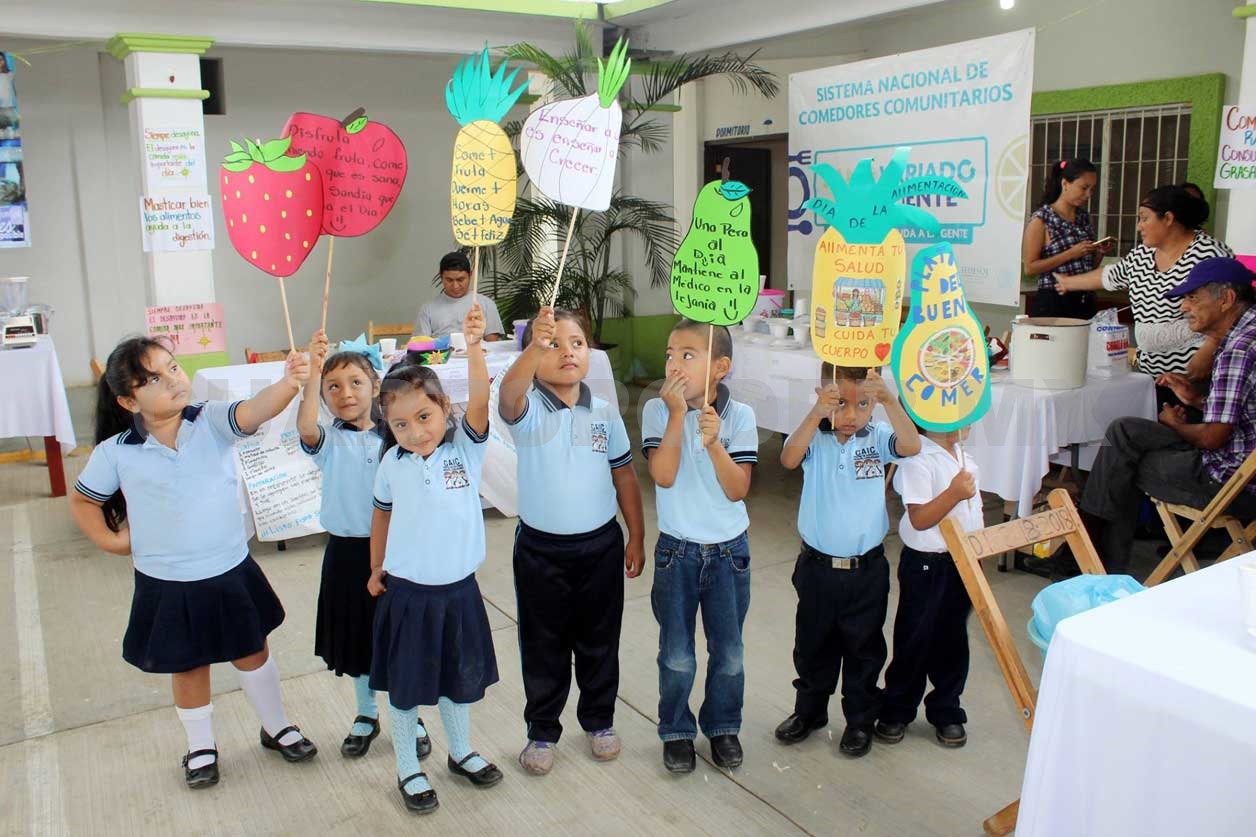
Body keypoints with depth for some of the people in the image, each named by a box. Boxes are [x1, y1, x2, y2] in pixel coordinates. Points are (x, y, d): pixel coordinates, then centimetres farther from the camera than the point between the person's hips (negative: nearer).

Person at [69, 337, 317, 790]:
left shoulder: (212, 421, -14)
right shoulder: (115, 453, -11)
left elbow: (254, 411, -36)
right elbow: (82, 502, 6)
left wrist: (288, 383, -55)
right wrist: (112, 541, -4)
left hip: (231, 571, 0)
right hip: (167, 584, 0)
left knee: (252, 653, 18)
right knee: (188, 667, 19)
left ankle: (276, 727, 41)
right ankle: (201, 747, 43)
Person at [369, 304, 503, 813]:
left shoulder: (465, 447, -10)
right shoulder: (392, 463, -7)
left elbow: (480, 401, -28)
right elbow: (382, 515, 8)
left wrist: (473, 346, -41)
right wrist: (376, 568, 13)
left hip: (458, 589, 1)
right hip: (407, 592, 0)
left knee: (460, 677, 19)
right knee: (405, 685, 12)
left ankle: (461, 752, 42)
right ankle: (408, 769, 33)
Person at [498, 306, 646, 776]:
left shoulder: (604, 414, -1)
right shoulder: (529, 410, -12)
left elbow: (624, 476, 7)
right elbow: (509, 395, -37)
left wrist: (636, 537, 7)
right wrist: (535, 347, -56)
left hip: (601, 544, 3)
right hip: (540, 548, -2)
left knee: (599, 641, 16)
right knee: (543, 647, 11)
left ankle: (599, 720, 37)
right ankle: (542, 732, 30)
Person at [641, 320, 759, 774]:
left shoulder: (739, 415, -9)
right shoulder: (658, 410, -9)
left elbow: (737, 490, -13)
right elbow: (663, 475, -21)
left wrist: (713, 443, -27)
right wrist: (677, 414, -24)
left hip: (729, 550, 1)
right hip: (677, 550, 0)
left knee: (728, 652, 14)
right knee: (677, 656, 10)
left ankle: (723, 727, 36)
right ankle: (677, 731, 31)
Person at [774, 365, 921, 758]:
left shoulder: (878, 437, -8)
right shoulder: (814, 437, -10)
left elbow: (911, 446, -28)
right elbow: (789, 458, -32)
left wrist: (889, 399, -43)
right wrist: (817, 413, -47)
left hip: (866, 567, 0)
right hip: (817, 564, 0)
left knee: (864, 648, 15)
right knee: (813, 644, 18)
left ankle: (861, 719, 34)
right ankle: (809, 710, 39)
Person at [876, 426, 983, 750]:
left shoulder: (964, 458, 8)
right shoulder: (918, 459, -19)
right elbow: (919, 519, -24)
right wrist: (954, 493, -33)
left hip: (963, 564, 7)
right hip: (927, 565, -7)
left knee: (953, 639, 16)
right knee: (915, 640, 5)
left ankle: (946, 712, 30)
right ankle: (895, 711, 22)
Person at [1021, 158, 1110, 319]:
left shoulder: (1085, 218, 12)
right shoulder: (1041, 219, -7)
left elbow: (1090, 266, 20)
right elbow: (1030, 268, -13)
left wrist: (1100, 252, 0)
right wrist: (1070, 254, -17)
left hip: (1085, 303, 6)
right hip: (1053, 302, -6)